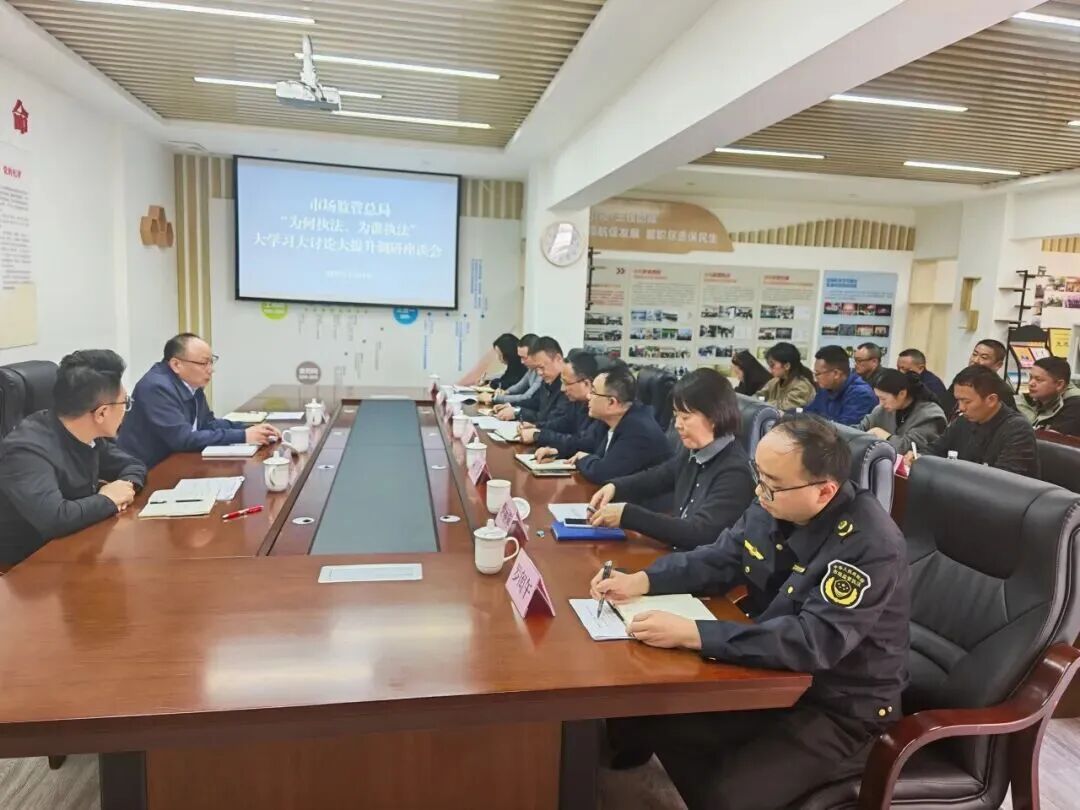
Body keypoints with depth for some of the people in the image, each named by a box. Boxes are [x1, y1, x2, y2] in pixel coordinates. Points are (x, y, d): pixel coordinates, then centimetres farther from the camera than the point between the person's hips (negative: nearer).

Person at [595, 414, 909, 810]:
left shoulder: (871, 546, -28)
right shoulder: (772, 506, -6)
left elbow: (814, 642, -35)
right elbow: (717, 561, 5)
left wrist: (691, 633, -38)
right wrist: (641, 581, -11)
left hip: (840, 709, -6)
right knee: (643, 713, -3)